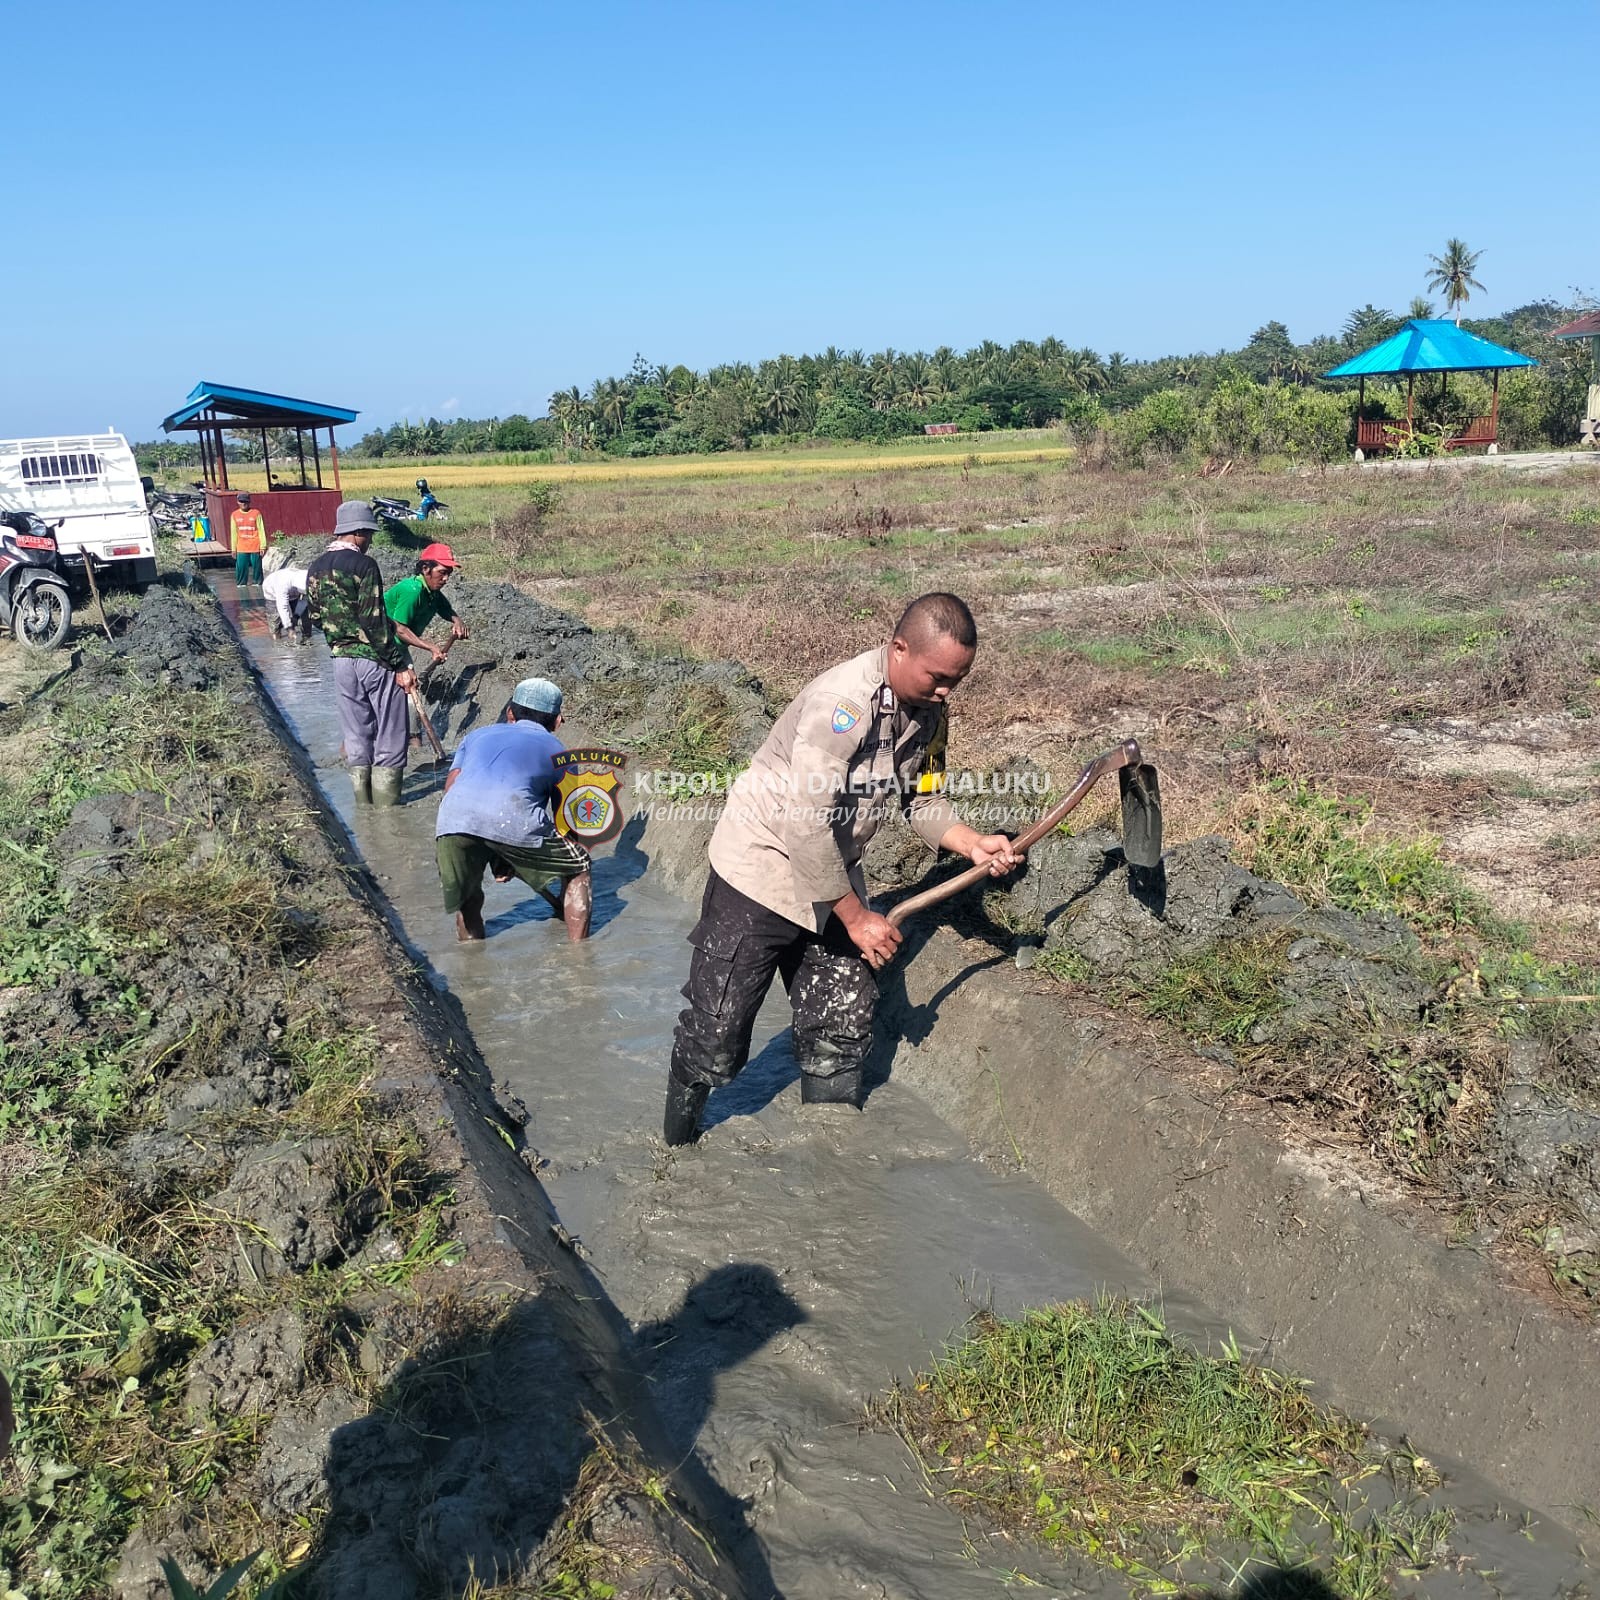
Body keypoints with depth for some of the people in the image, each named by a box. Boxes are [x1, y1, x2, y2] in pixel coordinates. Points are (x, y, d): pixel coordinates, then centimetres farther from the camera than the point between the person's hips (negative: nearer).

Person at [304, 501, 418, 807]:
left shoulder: (315, 569, 8)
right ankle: (386, 804, 5)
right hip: (375, 660, -7)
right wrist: (400, 665, -15)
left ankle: (364, 803, 19)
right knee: (389, 737, 3)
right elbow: (374, 621, -18)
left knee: (356, 736, 14)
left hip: (341, 661, 7)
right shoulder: (363, 565, -14)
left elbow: (314, 616, 14)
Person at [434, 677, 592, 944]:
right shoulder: (557, 751, 30)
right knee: (579, 867, 21)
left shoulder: (478, 735, 36)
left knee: (467, 898, 28)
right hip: (513, 821, -3)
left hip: (452, 821, 3)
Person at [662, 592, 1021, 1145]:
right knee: (717, 1032, 2)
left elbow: (923, 799, 8)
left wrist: (973, 844, -11)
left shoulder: (929, 712, -3)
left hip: (833, 877, 7)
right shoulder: (843, 700, -29)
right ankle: (674, 1148, 26)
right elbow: (806, 828, -31)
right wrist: (855, 917, -23)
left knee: (842, 1031, 10)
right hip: (761, 870, -7)